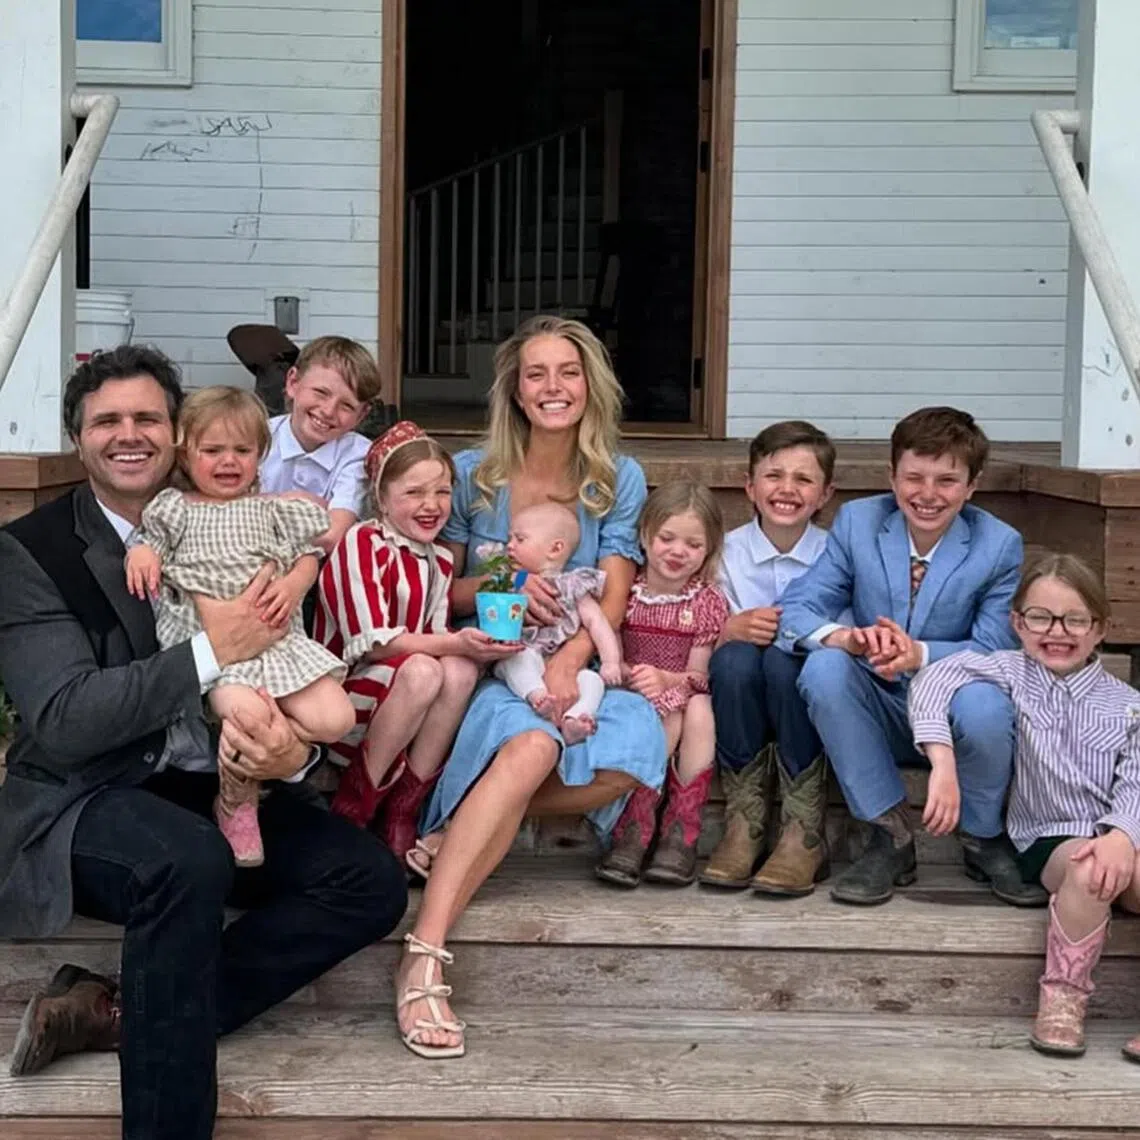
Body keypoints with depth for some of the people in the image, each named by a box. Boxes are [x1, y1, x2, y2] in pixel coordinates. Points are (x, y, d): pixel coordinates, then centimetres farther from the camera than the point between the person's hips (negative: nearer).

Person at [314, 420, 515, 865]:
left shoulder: (439, 562, 10)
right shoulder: (363, 543, -12)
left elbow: (436, 642, 4)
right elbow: (370, 641, -20)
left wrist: (475, 647, -17)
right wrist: (454, 643, -27)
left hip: (401, 708, 6)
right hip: (343, 689, -6)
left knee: (461, 671, -23)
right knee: (423, 671, -32)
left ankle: (404, 809, -15)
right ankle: (354, 805, -16)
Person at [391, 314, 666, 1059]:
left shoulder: (619, 480, 9)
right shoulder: (473, 474, 6)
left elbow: (613, 594, -1)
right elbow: (442, 591, 9)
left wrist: (570, 660, -21)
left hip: (570, 668, 2)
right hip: (485, 664, -2)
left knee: (638, 740, -34)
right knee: (533, 744, -38)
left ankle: (464, 822, -18)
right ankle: (425, 956, -46)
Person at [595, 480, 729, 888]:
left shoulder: (708, 602, 2)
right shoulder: (624, 593, 1)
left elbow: (699, 675, -5)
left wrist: (666, 679, -27)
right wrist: (631, 675, -27)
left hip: (687, 699, 1)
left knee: (698, 709, -33)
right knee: (669, 716, -33)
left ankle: (682, 831, -28)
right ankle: (636, 828, -29)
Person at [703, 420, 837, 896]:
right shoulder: (728, 549, 1)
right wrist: (733, 628, -24)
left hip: (803, 684, -1)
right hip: (738, 692, 1)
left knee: (781, 658, -34)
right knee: (735, 657, -32)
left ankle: (804, 830, -28)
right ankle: (744, 821, -23)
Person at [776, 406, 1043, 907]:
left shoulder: (1000, 545, -8)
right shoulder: (856, 522, -4)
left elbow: (996, 650, -14)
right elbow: (796, 608, -11)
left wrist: (920, 654, -35)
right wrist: (845, 637, -35)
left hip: (953, 712, -2)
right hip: (879, 714, 2)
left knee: (983, 705, -36)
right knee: (823, 668, -29)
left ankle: (984, 839, -4)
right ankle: (891, 834, -15)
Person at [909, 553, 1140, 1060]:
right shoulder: (1013, 673, 2)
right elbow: (938, 676, -13)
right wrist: (943, 761, -27)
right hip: (1050, 840, -2)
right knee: (1087, 870, -35)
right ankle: (1062, 997, -18)